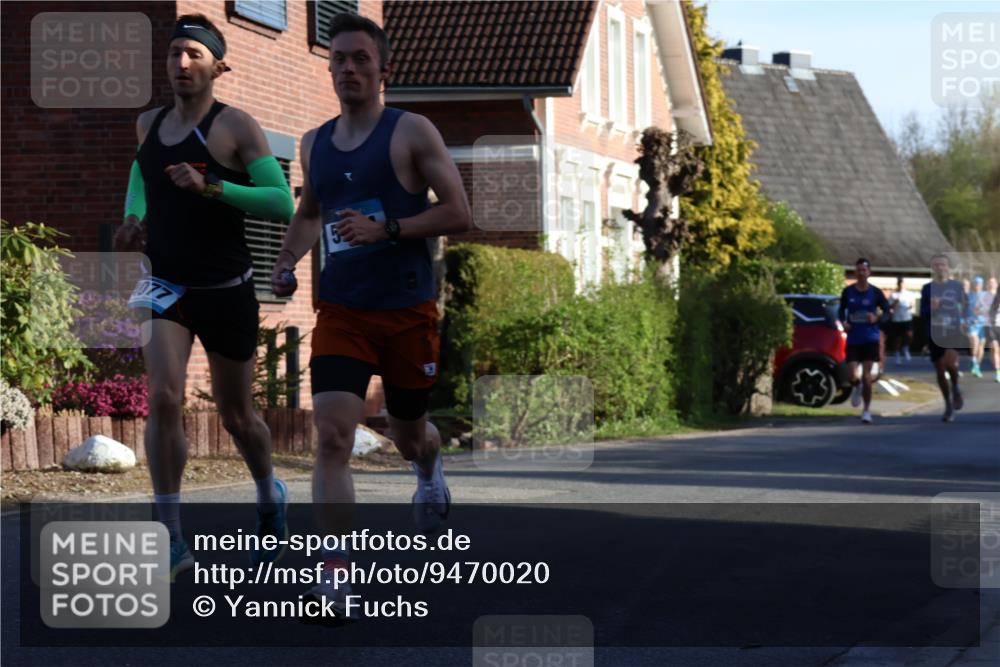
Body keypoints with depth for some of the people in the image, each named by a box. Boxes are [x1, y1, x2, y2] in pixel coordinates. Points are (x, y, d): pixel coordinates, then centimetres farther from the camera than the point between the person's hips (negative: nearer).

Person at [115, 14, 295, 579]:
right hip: (166, 284, 3)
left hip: (226, 291, -3)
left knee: (237, 414, 11)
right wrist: (134, 223, 7)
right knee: (163, 398, -18)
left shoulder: (236, 126, -9)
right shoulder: (148, 125, 6)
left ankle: (270, 497, 43)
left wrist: (211, 187, -27)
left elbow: (282, 203, -16)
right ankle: (172, 542, -14)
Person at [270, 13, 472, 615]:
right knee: (333, 436, -16)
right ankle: (335, 575, -18)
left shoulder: (412, 132, -6)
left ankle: (430, 473, 55)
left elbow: (459, 215, -11)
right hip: (341, 311, 2)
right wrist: (288, 259, 8)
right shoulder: (314, 144, 9)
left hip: (408, 311, -2)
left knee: (409, 433, 16)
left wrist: (387, 229, -22)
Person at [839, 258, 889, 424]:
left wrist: (876, 318, -15)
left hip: (870, 338, -1)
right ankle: (857, 387, 32)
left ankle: (867, 410, 8)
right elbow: (842, 310, 14)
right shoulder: (848, 292, 2)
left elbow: (887, 312, 4)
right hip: (853, 339, 2)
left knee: (866, 374, -6)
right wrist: (844, 322, -6)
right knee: (852, 375, -7)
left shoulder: (875, 292, -2)